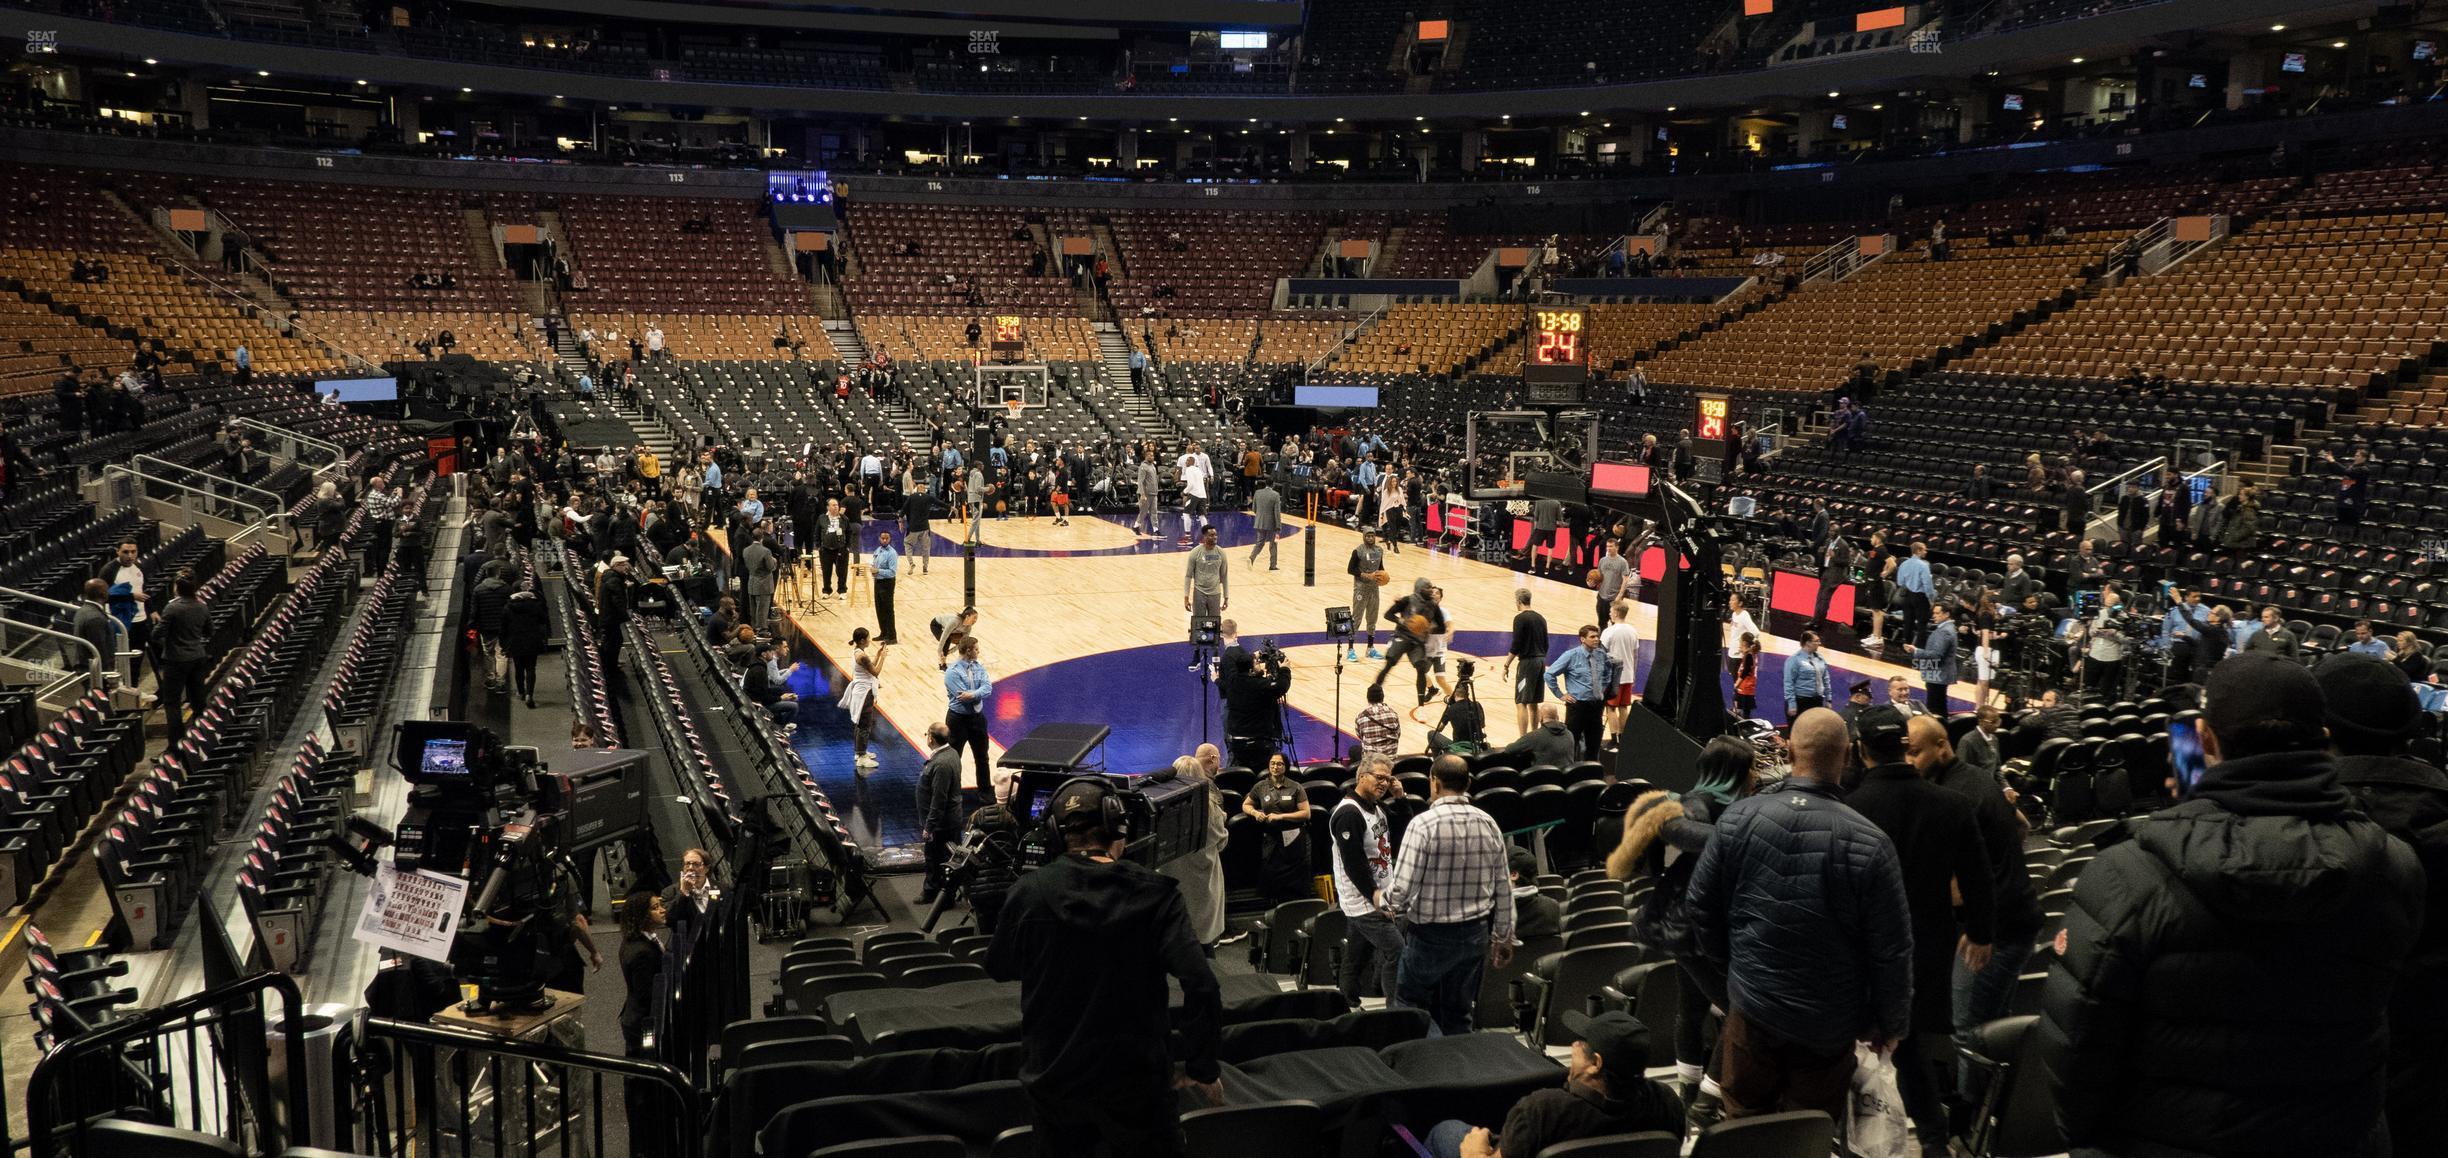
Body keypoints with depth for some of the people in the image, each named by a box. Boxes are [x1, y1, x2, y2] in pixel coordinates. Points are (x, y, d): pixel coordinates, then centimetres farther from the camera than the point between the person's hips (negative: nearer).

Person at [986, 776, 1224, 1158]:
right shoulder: (1156, 894, -14)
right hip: (1136, 1079, -2)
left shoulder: (1029, 892, -11)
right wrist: (1203, 1068, -10)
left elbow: (998, 968, 6)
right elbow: (1201, 988, -21)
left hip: (1052, 1076, 2)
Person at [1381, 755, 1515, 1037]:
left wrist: (1388, 902, 4)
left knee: (1409, 1003, 11)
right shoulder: (1488, 824, 0)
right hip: (1475, 933, 5)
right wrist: (1504, 937, 17)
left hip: (1430, 934, -5)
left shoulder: (1424, 824, -17)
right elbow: (1503, 889, 6)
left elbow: (1402, 887, -19)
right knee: (1458, 1014, 15)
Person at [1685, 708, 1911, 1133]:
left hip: (1751, 1005, 2)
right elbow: (1892, 948, -12)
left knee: (1745, 1122, 20)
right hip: (1829, 1024, -2)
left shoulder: (1739, 818, -12)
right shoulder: (1870, 842, -20)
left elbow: (1701, 905, 0)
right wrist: (1890, 1022, 3)